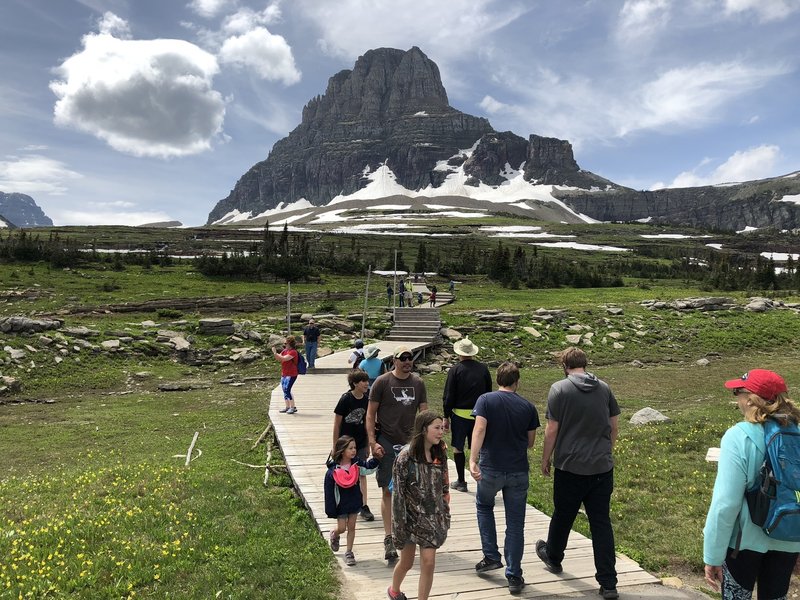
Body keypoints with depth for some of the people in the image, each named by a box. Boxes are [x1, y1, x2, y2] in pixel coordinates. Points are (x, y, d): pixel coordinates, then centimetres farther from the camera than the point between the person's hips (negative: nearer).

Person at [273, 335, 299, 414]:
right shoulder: (284, 351, 12)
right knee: (284, 390, 12)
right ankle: (287, 407, 22)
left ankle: (293, 407, -6)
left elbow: (284, 359, -26)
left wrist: (275, 353, -22)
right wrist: (275, 352, -4)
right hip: (284, 374, 9)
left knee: (287, 390, -14)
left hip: (291, 375, -9)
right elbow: (278, 359, 12)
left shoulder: (293, 352, -16)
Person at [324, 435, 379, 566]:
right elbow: (329, 491, -15)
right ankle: (334, 535, 41)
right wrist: (330, 510, -12)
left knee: (351, 527, 11)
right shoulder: (333, 471, -21)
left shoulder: (356, 463, -11)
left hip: (354, 501, 3)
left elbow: (369, 465, -20)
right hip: (341, 504, -3)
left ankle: (349, 552, 26)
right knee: (341, 528, 6)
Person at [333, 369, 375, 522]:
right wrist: (335, 447, -8)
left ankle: (363, 506, 9)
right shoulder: (346, 399, -17)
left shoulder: (365, 400, -3)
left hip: (360, 444, 4)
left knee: (362, 474, 3)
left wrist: (368, 444, 12)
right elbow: (337, 424, -11)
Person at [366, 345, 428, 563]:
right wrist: (373, 442, -10)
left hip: (410, 443, 4)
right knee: (388, 490, -2)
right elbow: (370, 414, -3)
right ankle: (388, 538, 3)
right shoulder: (382, 382, -4)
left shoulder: (418, 383, 6)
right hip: (387, 444, -3)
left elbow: (424, 413, 11)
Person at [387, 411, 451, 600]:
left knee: (428, 563, -3)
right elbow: (398, 492, -15)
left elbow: (443, 486, 7)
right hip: (411, 516, -3)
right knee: (407, 561, 15)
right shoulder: (406, 456, -19)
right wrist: (399, 525, -15)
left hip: (432, 517, 3)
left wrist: (445, 515, 9)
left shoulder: (440, 453, -4)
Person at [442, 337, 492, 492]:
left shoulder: (455, 371, -8)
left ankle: (461, 482, 15)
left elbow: (448, 397, -6)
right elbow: (489, 392, 10)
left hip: (460, 414, -3)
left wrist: (446, 417, 2)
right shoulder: (484, 369, 2)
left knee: (458, 448, 9)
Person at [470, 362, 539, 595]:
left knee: (484, 506, 26)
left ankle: (491, 557, 24)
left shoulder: (486, 400, -5)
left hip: (490, 468, -1)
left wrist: (473, 461, -26)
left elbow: (479, 429, -20)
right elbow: (530, 443, 8)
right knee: (515, 524, 9)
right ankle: (514, 577, 12)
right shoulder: (528, 407, 2)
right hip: (518, 471, 1)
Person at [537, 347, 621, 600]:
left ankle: (553, 557, 41)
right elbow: (614, 425, 9)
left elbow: (552, 430, -10)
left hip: (570, 467, -3)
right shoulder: (604, 388, 2)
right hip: (602, 466, 3)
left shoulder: (559, 389, -11)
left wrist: (545, 459, 2)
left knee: (563, 515, 17)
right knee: (601, 522, 9)